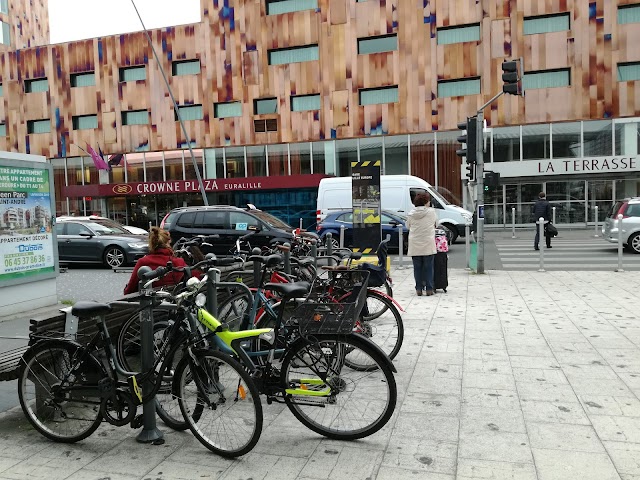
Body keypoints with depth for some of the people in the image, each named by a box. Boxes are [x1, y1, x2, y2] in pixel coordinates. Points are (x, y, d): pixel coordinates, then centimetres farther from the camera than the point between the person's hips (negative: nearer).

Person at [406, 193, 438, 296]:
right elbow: (436, 224, 8)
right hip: (428, 244, -2)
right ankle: (429, 289, 9)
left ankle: (419, 289, 11)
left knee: (417, 267, 8)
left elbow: (408, 226, 10)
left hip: (414, 245, 2)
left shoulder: (411, 214, 1)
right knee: (428, 267, 6)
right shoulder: (431, 212, -3)